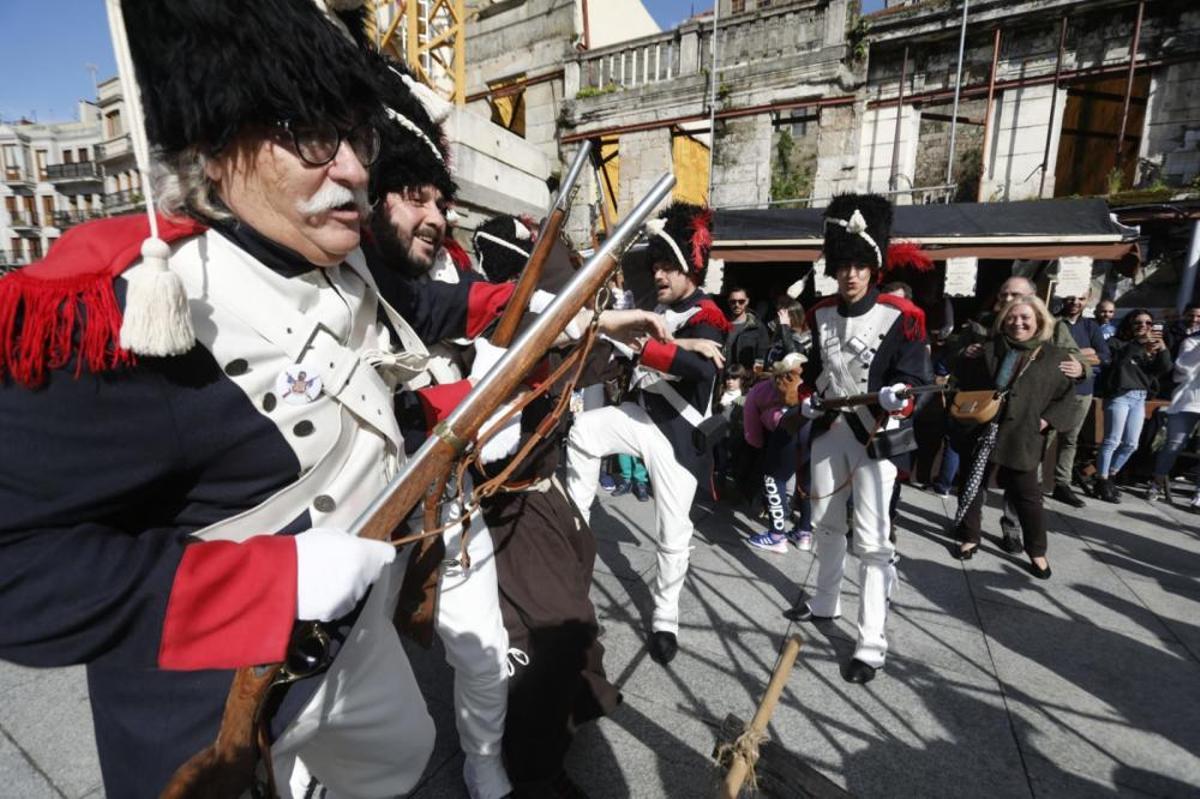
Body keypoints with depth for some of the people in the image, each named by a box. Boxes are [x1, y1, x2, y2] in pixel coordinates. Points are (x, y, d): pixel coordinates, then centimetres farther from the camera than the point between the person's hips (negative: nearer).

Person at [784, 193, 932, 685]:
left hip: (876, 433, -6)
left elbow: (915, 377, -11)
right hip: (828, 427, 6)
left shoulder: (902, 316, -10)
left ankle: (872, 645, 7)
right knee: (825, 522, 18)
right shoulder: (820, 314, 6)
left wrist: (895, 395, -32)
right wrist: (808, 399, 0)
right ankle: (825, 604, 39)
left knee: (871, 539, -5)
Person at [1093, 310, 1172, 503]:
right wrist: (1138, 343, -28)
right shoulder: (1117, 342, 0)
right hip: (1119, 396, -6)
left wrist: (1162, 349, -12)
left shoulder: (1151, 347, 15)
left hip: (1140, 398, 6)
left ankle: (1109, 477, 21)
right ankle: (1101, 482, -1)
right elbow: (1114, 358, -20)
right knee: (1112, 441, -8)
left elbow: (1165, 369, 3)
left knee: (1131, 444, 7)